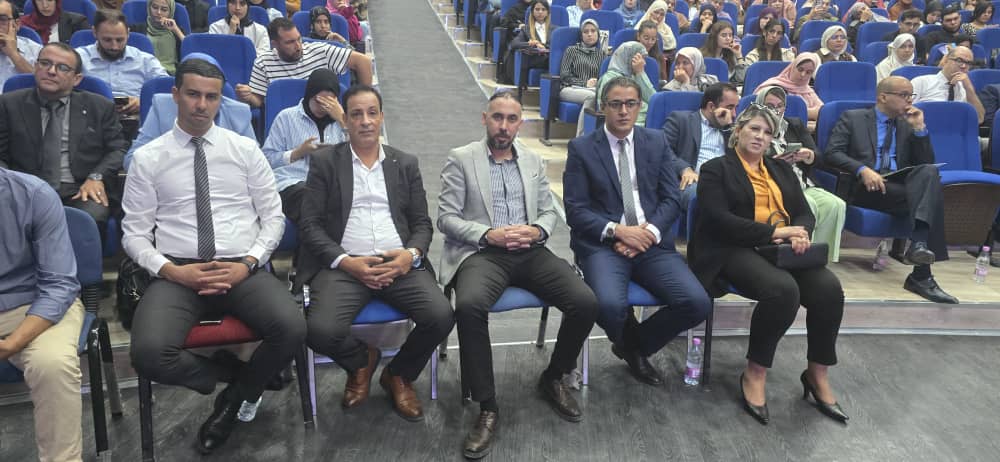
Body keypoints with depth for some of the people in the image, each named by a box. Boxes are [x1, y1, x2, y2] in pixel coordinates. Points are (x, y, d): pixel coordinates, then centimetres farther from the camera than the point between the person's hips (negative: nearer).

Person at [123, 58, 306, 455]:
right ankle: (238, 373, 1)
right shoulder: (147, 158, 9)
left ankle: (235, 399, 2)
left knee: (292, 329, -28)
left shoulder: (245, 149, 10)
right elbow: (134, 233, 6)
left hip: (243, 269, 1)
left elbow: (273, 217, 8)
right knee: (149, 354, -29)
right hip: (177, 274, 0)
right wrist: (172, 271, -11)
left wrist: (248, 264, -8)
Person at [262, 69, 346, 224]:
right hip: (293, 183, -1)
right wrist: (299, 152, -2)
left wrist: (342, 119, 4)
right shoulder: (287, 116, 17)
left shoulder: (340, 118, 24)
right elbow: (268, 158, 10)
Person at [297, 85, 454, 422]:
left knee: (441, 316, -23)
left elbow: (422, 223, 12)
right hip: (343, 265, -2)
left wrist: (412, 254, -10)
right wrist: (345, 262, -13)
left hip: (400, 264, 2)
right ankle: (361, 360, 10)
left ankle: (398, 375, 9)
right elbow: (310, 224, 2)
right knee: (320, 330, -28)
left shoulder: (406, 163, 15)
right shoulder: (324, 161, 8)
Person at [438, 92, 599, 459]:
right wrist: (488, 235, -16)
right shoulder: (460, 159, 4)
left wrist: (536, 230, -8)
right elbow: (446, 217, -1)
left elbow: (550, 211, 16)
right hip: (481, 251, -4)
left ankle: (553, 379, 8)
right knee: (469, 306, -37)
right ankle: (487, 408, -20)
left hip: (530, 251, 4)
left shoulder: (534, 161, 17)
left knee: (586, 303, -19)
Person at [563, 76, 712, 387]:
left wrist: (649, 232, -11)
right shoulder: (581, 148, 4)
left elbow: (671, 199, 7)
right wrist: (618, 230, -16)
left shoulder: (657, 142, 13)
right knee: (610, 305, -32)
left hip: (652, 242, 3)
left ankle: (637, 345, 11)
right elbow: (575, 210, -3)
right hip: (603, 244, -3)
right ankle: (634, 347, 7)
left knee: (698, 303, -18)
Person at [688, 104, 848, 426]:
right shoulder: (716, 169, 6)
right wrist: (773, 232, -16)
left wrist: (799, 234, -9)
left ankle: (817, 374, -3)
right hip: (736, 250, -5)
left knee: (829, 288, -22)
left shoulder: (782, 170, 25)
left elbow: (804, 213, 16)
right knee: (783, 290, -34)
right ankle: (754, 373, -15)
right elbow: (720, 220, -9)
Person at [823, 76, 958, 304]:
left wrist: (919, 129, 6)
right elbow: (831, 153, -3)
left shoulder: (907, 125, 25)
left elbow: (926, 164, 16)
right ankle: (921, 275, -33)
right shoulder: (852, 118, 12)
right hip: (865, 187, -4)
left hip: (900, 185, 4)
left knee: (929, 172, -30)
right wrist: (862, 169, -20)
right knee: (930, 195, -28)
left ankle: (918, 244, -44)